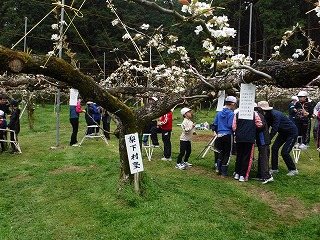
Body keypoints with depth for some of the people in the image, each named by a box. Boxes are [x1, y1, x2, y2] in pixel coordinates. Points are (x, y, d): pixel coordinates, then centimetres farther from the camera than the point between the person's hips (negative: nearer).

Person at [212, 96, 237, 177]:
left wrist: (215, 131, 23)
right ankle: (224, 172, 9)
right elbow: (231, 126, -17)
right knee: (227, 153, 4)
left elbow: (215, 124, 11)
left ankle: (218, 168, 17)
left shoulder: (219, 113, 7)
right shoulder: (231, 114, -11)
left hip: (220, 135, 6)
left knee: (221, 152, 21)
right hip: (228, 135, -6)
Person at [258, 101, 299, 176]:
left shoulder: (276, 115, -31)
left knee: (284, 152, -11)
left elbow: (274, 130, -35)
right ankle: (274, 169, 7)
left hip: (292, 133, -8)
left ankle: (293, 170, 8)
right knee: (274, 148, -2)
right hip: (283, 132, 8)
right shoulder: (267, 116, -6)